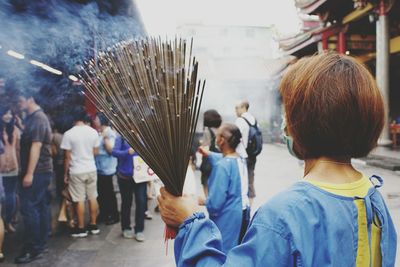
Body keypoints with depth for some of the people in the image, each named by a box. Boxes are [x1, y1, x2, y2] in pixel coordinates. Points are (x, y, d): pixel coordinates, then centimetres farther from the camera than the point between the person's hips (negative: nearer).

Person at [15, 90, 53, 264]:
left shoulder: (38, 118, -15)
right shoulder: (33, 118, 17)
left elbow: (36, 146, -22)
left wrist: (29, 173, -23)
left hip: (37, 171, -10)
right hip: (41, 171, 10)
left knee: (28, 207, -9)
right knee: (40, 206, 12)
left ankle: (33, 249, -3)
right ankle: (41, 243, 19)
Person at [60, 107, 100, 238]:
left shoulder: (69, 134, -11)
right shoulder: (93, 132, -2)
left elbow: (67, 156, -8)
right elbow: (96, 152, 6)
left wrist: (66, 173, 2)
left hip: (76, 171, -4)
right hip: (91, 169, 4)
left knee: (79, 200, 3)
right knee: (92, 197, 12)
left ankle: (81, 228, 12)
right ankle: (93, 225, 21)